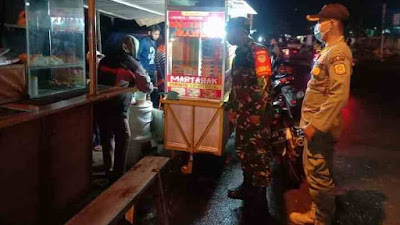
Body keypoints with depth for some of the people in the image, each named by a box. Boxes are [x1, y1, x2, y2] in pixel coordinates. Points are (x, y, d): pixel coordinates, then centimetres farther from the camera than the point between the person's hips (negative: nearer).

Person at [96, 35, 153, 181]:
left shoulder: (105, 60, 13)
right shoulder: (132, 64, -3)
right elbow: (146, 86, 2)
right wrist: (151, 87, 25)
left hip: (100, 105, 6)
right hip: (117, 108, -6)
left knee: (106, 137, 19)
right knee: (123, 139, 6)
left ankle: (108, 170, 31)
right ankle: (118, 174, 10)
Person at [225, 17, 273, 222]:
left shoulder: (258, 51, -12)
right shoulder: (239, 53, 15)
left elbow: (264, 84, -19)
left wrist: (257, 112, -21)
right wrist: (231, 108, 19)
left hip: (255, 113, -9)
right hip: (241, 113, 9)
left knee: (259, 155, -1)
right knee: (242, 150, 18)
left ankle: (259, 203, 10)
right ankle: (247, 186, 36)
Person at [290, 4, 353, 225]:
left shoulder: (338, 53, -17)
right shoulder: (329, 50, 17)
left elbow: (339, 96, -26)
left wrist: (315, 124, -23)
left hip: (320, 127, -11)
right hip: (316, 123, 11)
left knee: (318, 174, -2)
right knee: (314, 171, 19)